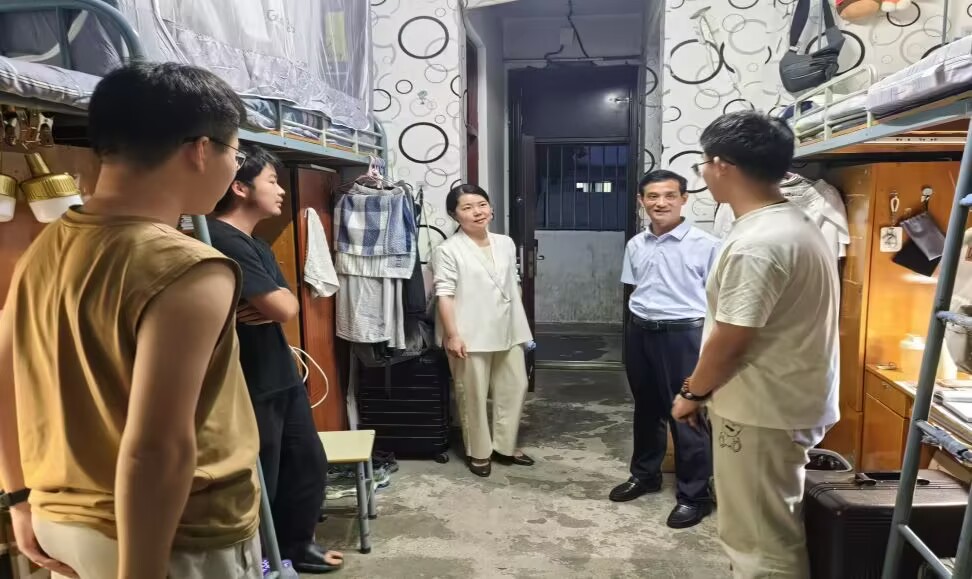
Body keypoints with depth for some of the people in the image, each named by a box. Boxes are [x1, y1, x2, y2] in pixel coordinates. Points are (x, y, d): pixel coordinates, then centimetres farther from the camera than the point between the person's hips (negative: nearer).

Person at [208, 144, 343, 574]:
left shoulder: (256, 245, 14)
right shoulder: (224, 241, -19)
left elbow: (290, 306, 8)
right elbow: (283, 307, -22)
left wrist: (270, 307, -14)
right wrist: (273, 304, 0)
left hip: (282, 377, 10)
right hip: (251, 387, -10)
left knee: (309, 465, 19)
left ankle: (294, 547, 39)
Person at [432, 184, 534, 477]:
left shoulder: (506, 244, 9)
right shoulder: (448, 250, -10)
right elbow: (444, 295, -14)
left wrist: (521, 326, 15)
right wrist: (452, 335, -19)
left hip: (508, 333, 6)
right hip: (471, 336, -6)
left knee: (515, 387, 12)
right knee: (474, 395, 5)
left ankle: (504, 446, 29)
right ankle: (478, 452, 23)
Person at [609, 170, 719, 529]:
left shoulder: (705, 245, -9)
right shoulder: (636, 245, 7)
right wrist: (638, 328, 11)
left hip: (684, 335, -5)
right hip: (640, 333, 6)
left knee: (688, 415, 3)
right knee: (646, 409, 19)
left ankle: (694, 494, 18)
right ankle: (645, 474, 38)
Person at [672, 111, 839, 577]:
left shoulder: (758, 243, -25)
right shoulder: (792, 224, 9)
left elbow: (730, 342, -23)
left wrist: (692, 393, -5)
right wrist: (703, 383, 18)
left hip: (762, 414, -10)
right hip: (783, 403, 10)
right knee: (767, 532, 23)